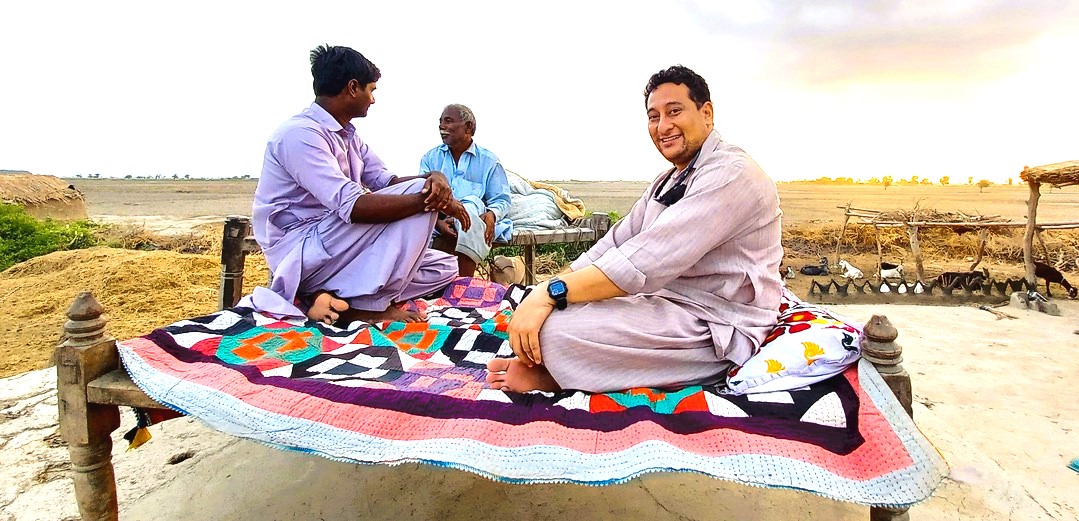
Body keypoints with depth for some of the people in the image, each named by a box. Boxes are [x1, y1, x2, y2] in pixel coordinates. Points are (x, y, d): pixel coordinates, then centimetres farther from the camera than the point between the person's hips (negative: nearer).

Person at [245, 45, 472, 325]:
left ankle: (337, 296, -8)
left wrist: (433, 176, -13)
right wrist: (428, 199, -24)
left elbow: (385, 181, 8)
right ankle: (369, 304, -17)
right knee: (421, 197, -19)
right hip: (300, 254, -9)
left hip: (337, 249, 10)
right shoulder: (300, 133, -18)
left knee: (444, 268, 6)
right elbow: (354, 207, -30)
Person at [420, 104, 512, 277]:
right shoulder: (430, 158, 18)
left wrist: (491, 215, -17)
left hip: (474, 220, -1)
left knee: (471, 205, -36)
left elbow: (502, 199, 9)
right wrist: (437, 222, -19)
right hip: (437, 222, 2)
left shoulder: (489, 161, 14)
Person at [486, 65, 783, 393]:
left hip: (712, 329, -10)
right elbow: (617, 242, 7)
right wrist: (549, 289, -6)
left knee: (557, 327, -26)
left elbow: (649, 260, -28)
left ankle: (554, 373, 2)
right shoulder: (668, 181, 16)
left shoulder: (730, 174, -17)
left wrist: (551, 294, -28)